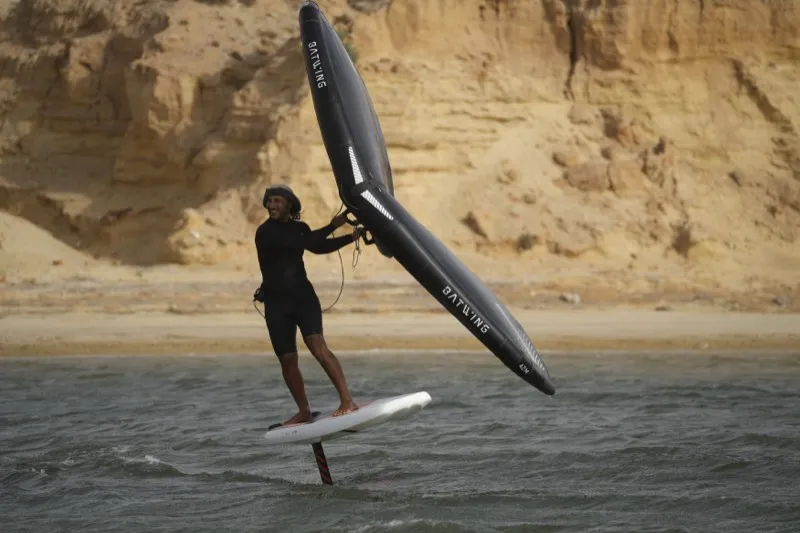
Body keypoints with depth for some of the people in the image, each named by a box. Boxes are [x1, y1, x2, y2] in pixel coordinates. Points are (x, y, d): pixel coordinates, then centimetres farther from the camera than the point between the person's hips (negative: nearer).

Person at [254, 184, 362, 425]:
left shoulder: (298, 228, 7)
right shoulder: (266, 232, -11)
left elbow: (316, 246, 23)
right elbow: (303, 242, -21)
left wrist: (351, 238, 18)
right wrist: (332, 226, -18)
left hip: (303, 296, 1)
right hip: (276, 303, -1)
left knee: (318, 346, -18)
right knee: (287, 360, 3)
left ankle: (347, 401, -26)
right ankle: (303, 412, 18)